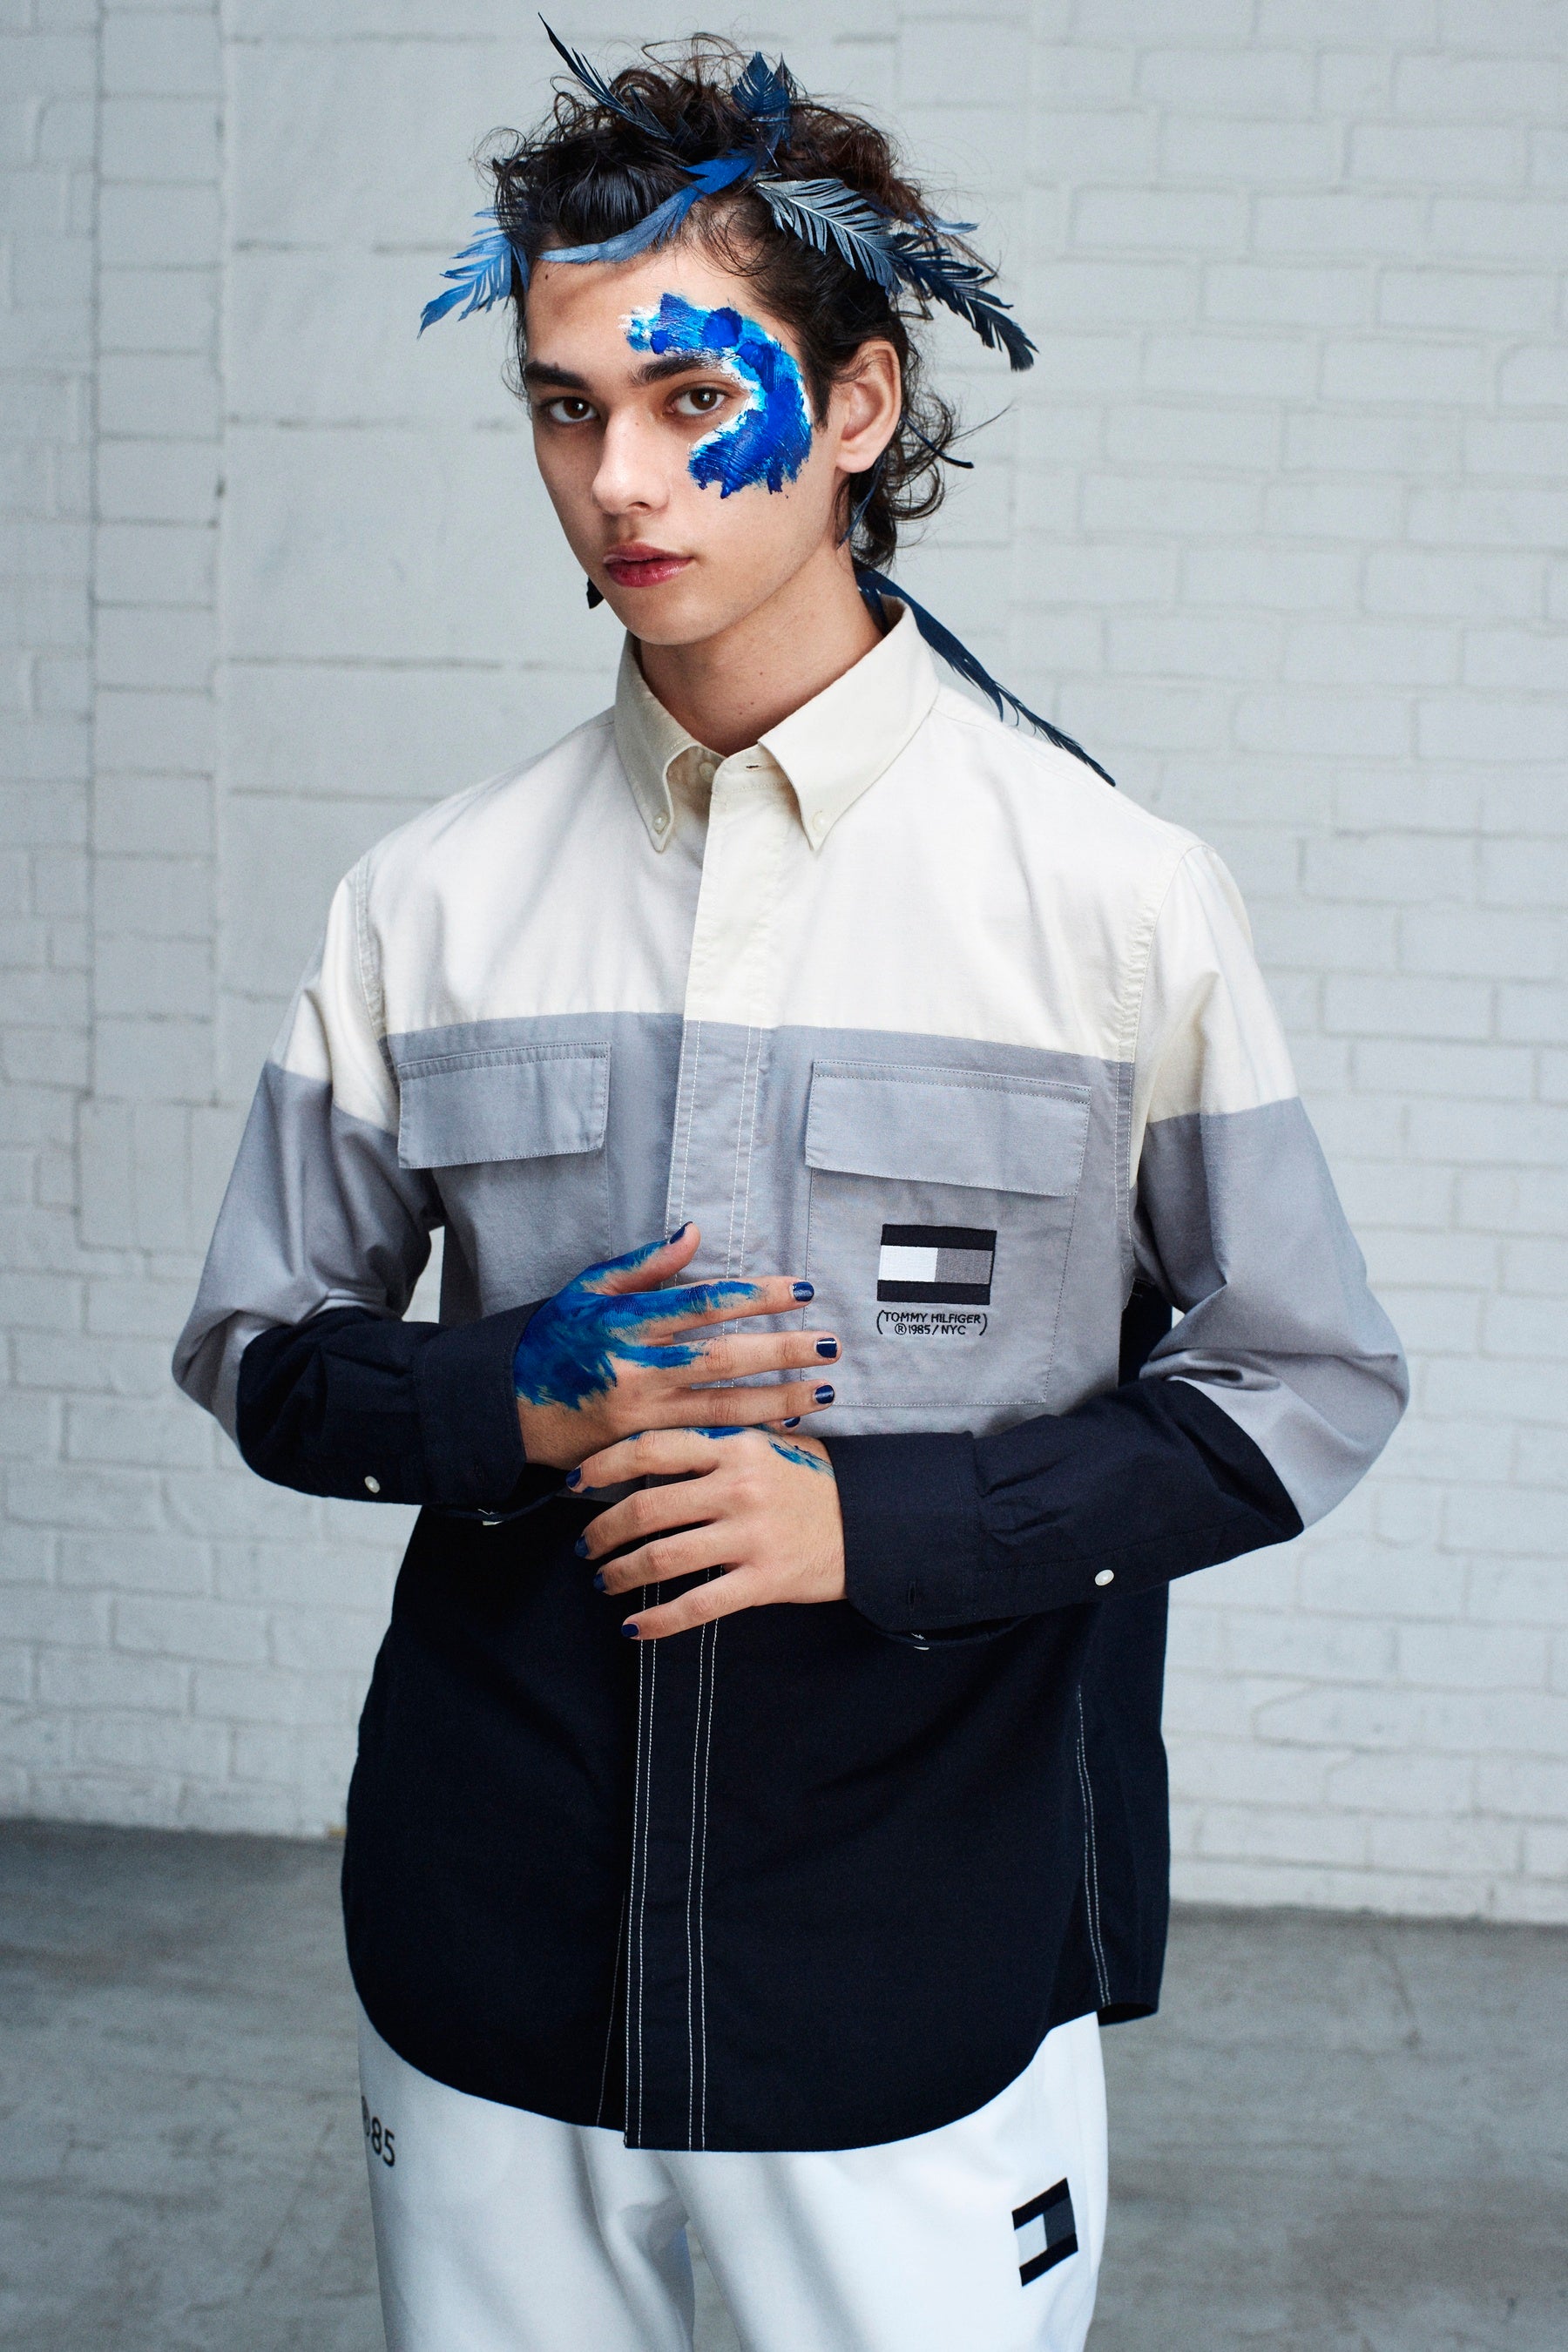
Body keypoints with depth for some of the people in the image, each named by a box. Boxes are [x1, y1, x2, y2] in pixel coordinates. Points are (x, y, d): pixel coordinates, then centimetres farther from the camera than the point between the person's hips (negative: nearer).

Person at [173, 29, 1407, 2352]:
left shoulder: (1118, 894, -7)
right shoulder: (431, 900, 1)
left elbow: (1309, 1385, -2)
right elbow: (259, 1348, 8)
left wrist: (880, 1515, -15)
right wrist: (516, 1399, -14)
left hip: (930, 2002, -2)